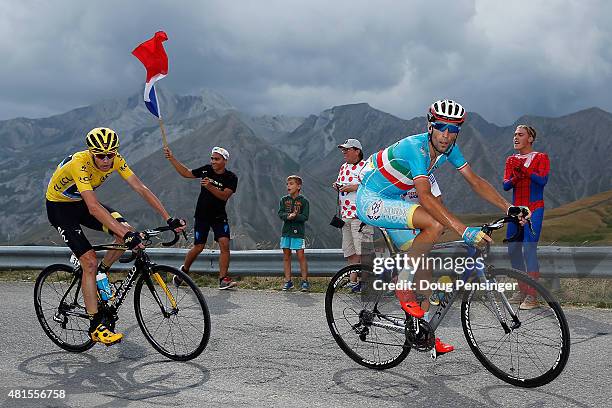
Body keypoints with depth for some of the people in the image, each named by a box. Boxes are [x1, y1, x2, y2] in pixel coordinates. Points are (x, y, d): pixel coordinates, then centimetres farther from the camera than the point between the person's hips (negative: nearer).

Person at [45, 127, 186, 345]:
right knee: (89, 260, -18)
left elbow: (141, 188, -18)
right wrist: (127, 235, -52)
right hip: (60, 207, -6)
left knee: (127, 229, -17)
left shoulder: (115, 160, -18)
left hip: (82, 202, 6)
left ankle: (100, 275, 7)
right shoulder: (80, 164, -35)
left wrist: (169, 218, -27)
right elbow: (94, 208, -44)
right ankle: (96, 326, -11)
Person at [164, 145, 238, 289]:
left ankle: (223, 279, -12)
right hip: (202, 215, 1)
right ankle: (184, 269, 25)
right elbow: (187, 173, 11)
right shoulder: (206, 170, 0)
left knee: (224, 244, -15)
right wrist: (172, 158, 6)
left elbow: (224, 195, -21)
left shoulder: (231, 178, -7)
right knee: (199, 247, 0)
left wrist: (210, 187, -34)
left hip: (219, 216, -1)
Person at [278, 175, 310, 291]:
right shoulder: (284, 200, 9)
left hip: (298, 231, -4)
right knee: (286, 256, 7)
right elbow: (280, 214, -3)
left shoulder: (303, 201, -1)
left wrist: (295, 216, -25)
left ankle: (305, 281, 2)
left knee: (300, 255, -6)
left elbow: (305, 217, -9)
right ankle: (288, 281, 14)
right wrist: (288, 216, -23)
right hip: (286, 230, 4)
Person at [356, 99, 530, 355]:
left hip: (391, 204, 9)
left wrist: (509, 208, -13)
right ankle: (403, 286, -13)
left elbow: (475, 181, -1)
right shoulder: (416, 147, -29)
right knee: (435, 224, -28)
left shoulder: (448, 148, -4)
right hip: (371, 201, -9)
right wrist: (464, 231, -47)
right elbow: (425, 196, -40)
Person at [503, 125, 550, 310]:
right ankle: (522, 290, 16)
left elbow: (542, 180, -16)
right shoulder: (511, 160, 14)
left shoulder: (541, 158, 0)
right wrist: (515, 178, -17)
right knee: (513, 250, 4)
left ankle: (532, 296, -12)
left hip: (534, 208, -6)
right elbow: (505, 185, 3)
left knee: (529, 249, -14)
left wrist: (524, 168, -24)